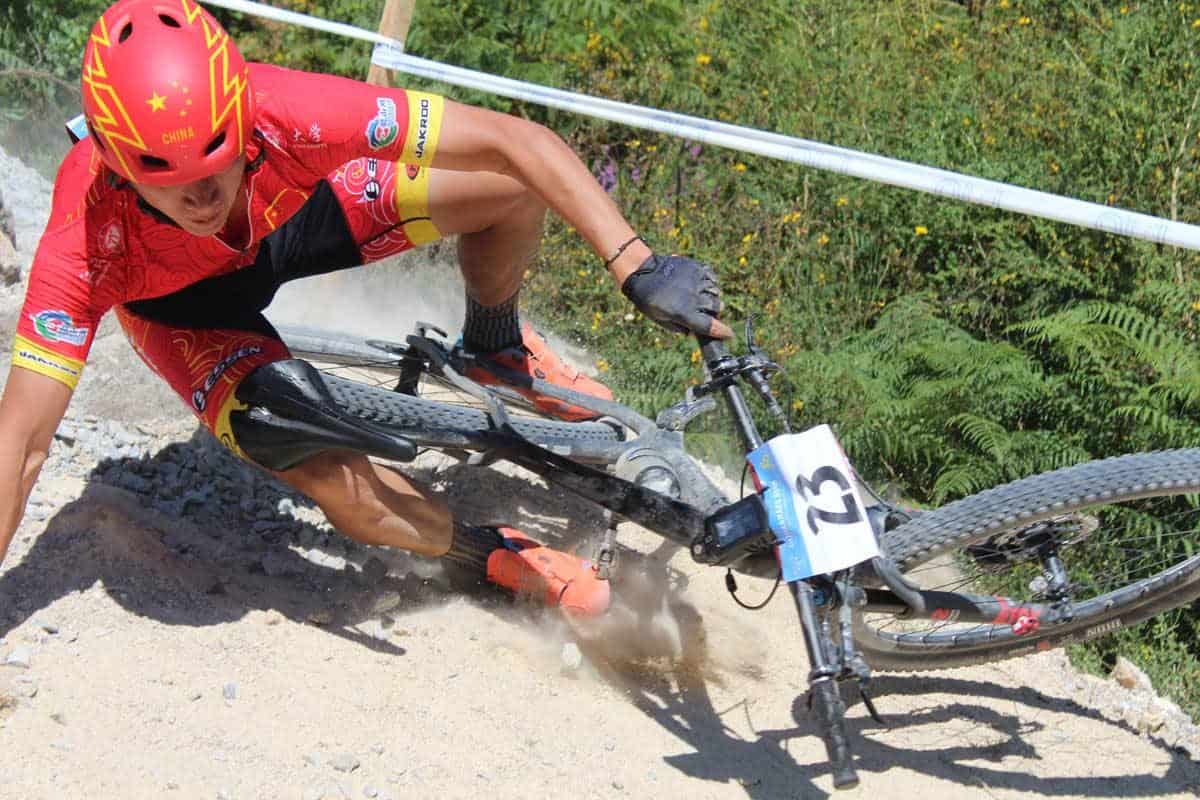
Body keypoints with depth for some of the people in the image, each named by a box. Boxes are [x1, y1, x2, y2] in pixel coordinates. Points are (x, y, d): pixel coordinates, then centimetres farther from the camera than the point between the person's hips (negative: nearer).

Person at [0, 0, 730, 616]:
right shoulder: (87, 239, -41)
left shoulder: (288, 114, -41)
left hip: (285, 209, 2)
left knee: (511, 185, -18)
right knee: (335, 483, -22)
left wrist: (637, 266, -45)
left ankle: (495, 348, 16)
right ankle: (492, 552, 11)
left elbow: (513, 141, -38)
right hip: (178, 296, -2)